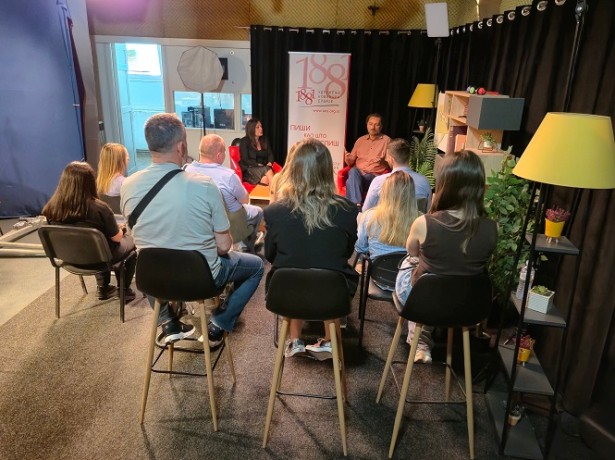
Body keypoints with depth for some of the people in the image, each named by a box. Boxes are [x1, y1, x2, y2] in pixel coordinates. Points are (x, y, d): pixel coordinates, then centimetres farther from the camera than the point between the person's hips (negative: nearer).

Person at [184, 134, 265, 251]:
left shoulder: (188, 170, -14)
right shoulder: (228, 175, -32)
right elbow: (245, 200, -14)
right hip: (228, 227, -6)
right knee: (258, 211, 26)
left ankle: (252, 237, 51)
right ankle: (248, 247, 44)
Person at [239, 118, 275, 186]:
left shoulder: (265, 140, 16)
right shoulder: (244, 141, 1)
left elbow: (270, 154, 14)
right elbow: (245, 160, -6)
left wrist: (270, 163, -9)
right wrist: (258, 165, -19)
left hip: (264, 168, 4)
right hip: (249, 170, -4)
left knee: (265, 179, -33)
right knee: (267, 170, -34)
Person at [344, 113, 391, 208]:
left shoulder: (386, 140, 8)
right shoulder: (360, 140, 19)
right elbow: (351, 162, 19)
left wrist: (383, 161, -18)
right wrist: (348, 159, -5)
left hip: (374, 175, -3)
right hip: (357, 172, 3)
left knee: (351, 182, -33)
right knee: (353, 171, -34)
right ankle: (357, 204, -41)